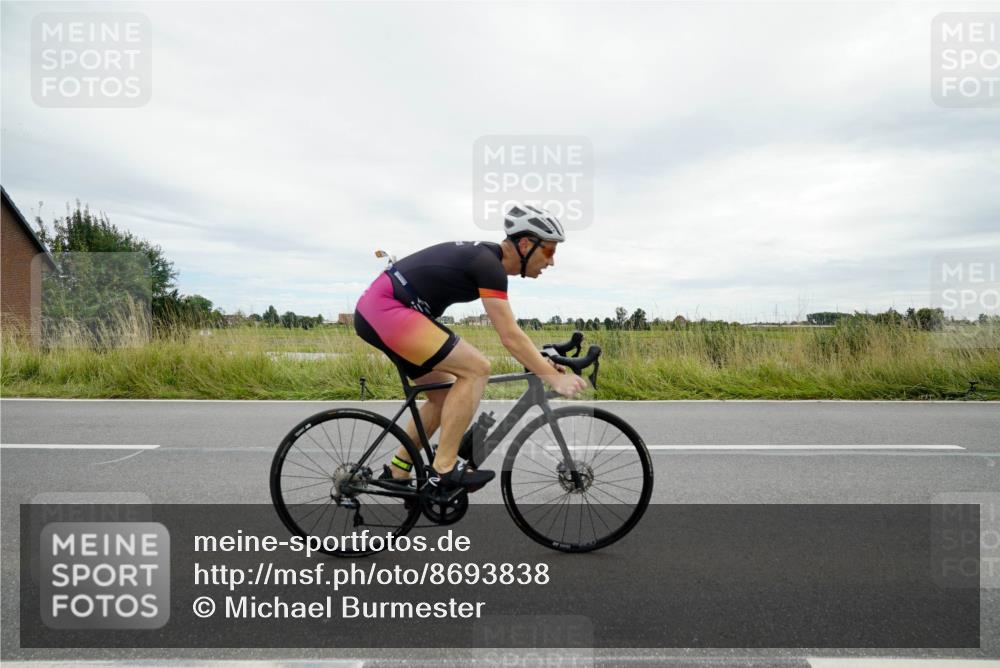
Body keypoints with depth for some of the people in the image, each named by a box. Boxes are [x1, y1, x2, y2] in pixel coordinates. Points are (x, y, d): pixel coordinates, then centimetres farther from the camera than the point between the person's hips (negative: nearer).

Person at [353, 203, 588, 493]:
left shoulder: (485, 257, 13)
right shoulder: (488, 265, -16)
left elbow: (509, 332, 19)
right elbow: (510, 337, -19)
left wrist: (544, 362, 17)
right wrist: (554, 377, -15)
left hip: (376, 308, 10)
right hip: (385, 308, -10)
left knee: (444, 395, 14)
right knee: (476, 368, -15)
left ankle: (396, 473, 24)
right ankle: (444, 468, -8)